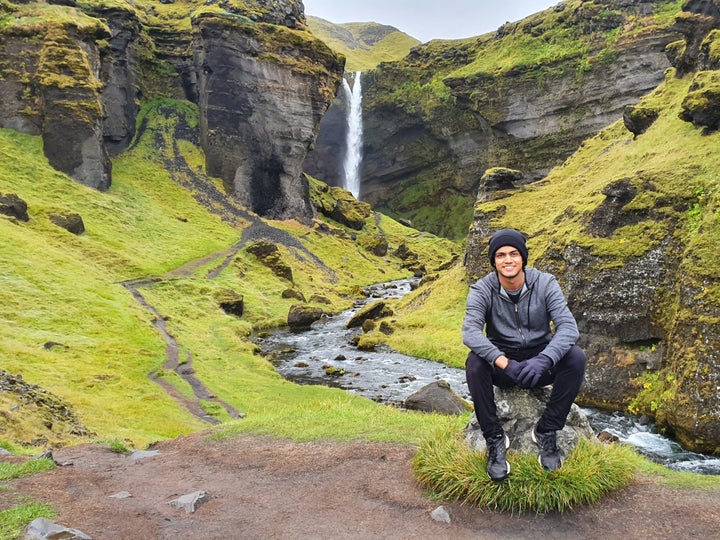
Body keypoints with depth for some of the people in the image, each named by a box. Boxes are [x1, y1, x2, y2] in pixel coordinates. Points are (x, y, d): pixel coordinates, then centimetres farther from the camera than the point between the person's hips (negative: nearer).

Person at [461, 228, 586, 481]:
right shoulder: (482, 290, -14)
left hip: (541, 360, 1)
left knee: (576, 358, -28)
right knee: (474, 363, -32)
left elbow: (569, 326, -23)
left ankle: (546, 431, -12)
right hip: (502, 363, -1)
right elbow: (470, 331, -29)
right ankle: (494, 438, -17)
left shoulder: (545, 284, -12)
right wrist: (504, 363, -43)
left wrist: (544, 360, -42)